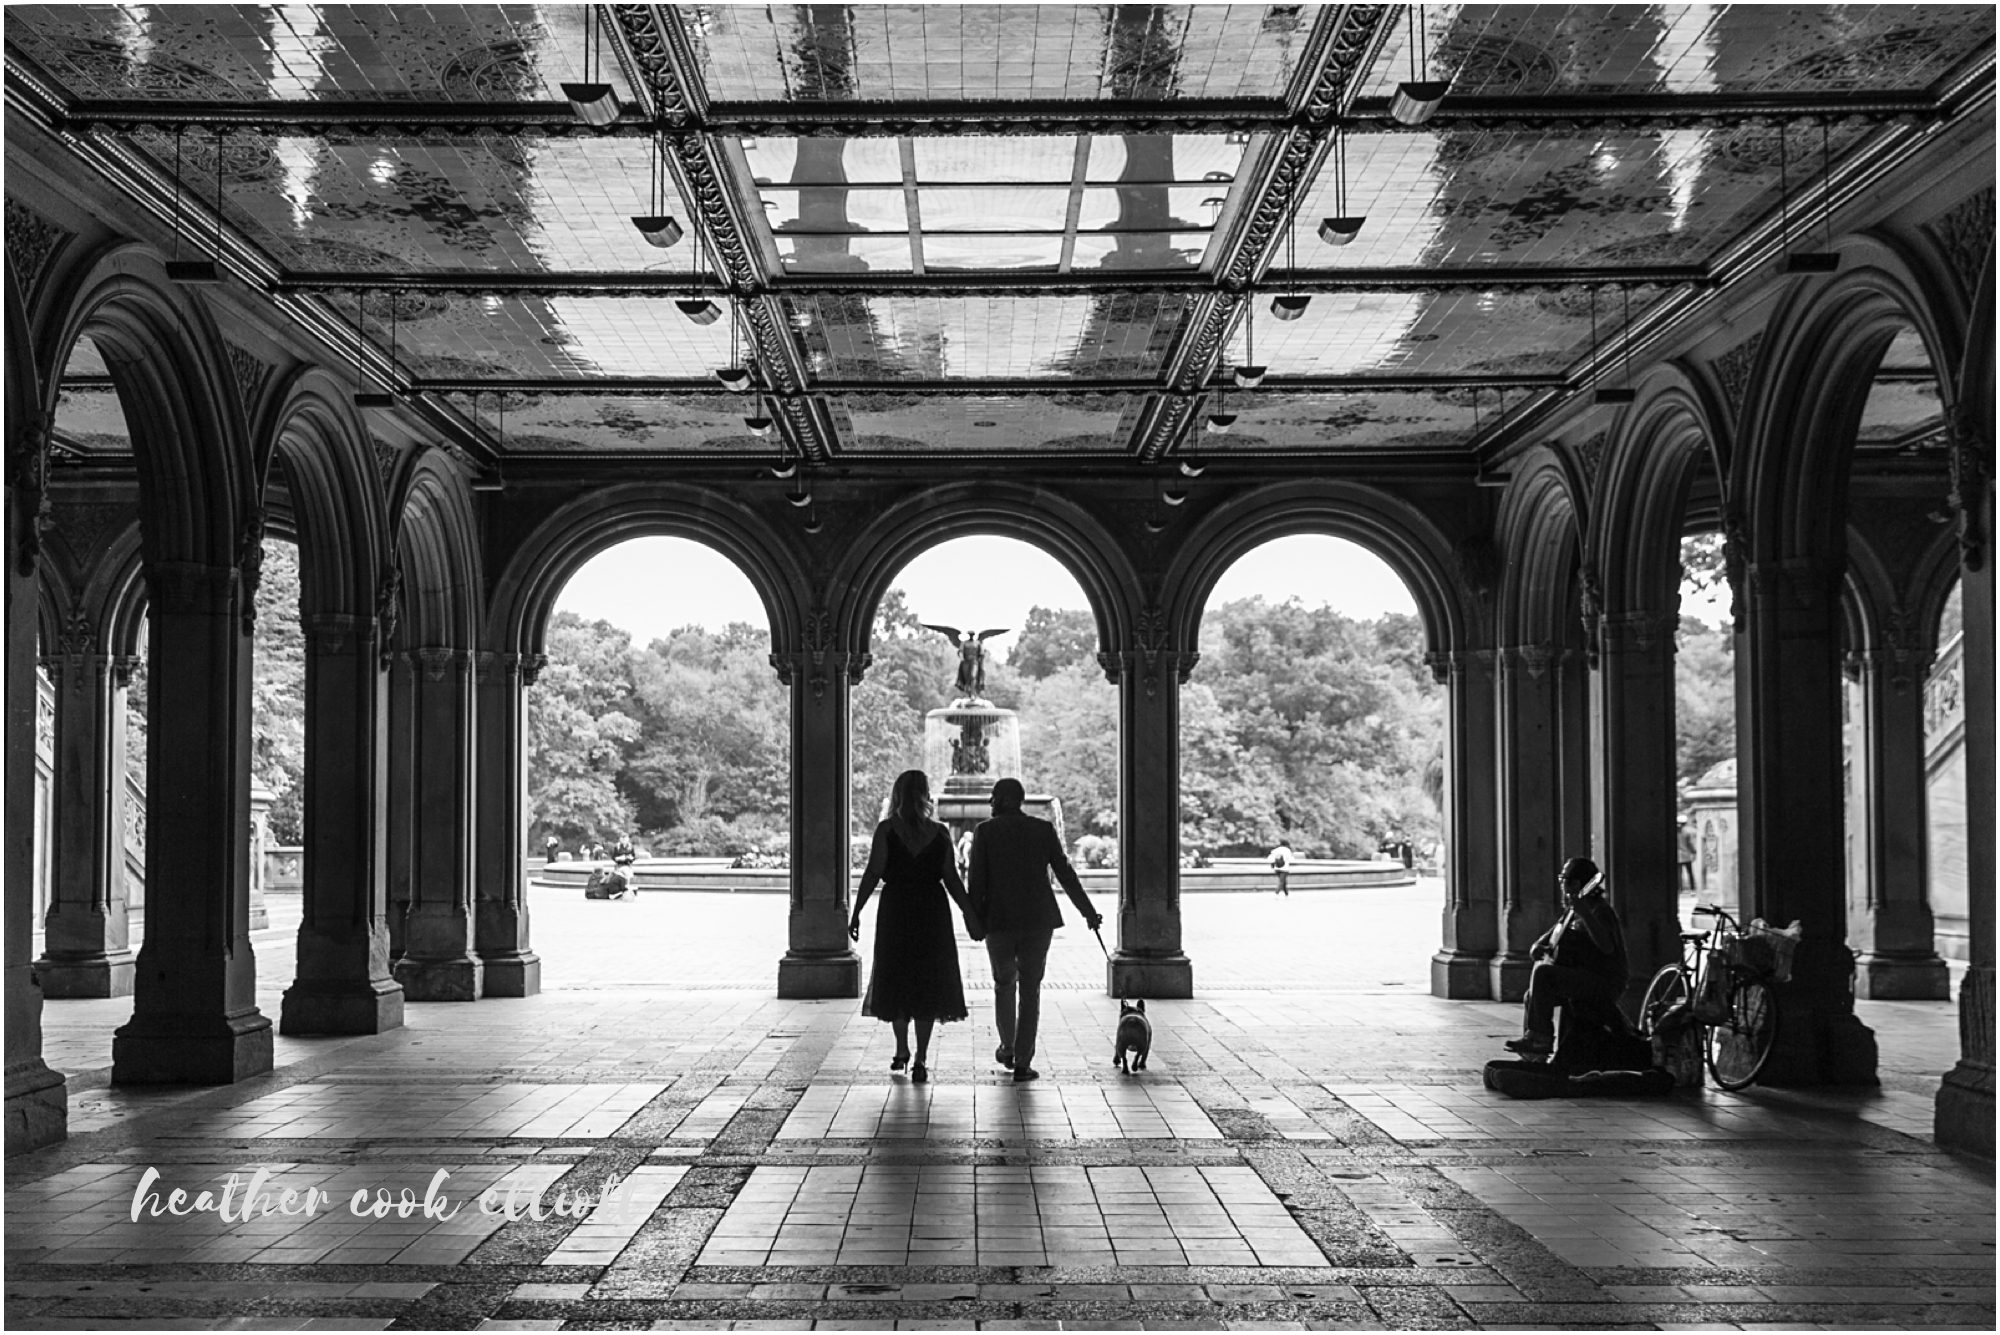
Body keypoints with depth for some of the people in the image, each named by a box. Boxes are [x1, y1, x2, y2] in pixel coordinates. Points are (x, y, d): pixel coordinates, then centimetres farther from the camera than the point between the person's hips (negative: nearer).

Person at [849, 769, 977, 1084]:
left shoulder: (886, 830, -6)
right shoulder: (940, 833, -1)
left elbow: (872, 874, -9)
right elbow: (952, 879, -1)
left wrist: (856, 913, -5)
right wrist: (969, 915, 6)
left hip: (895, 913, -1)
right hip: (932, 913, 1)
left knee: (895, 981, 15)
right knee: (927, 984, 7)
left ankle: (902, 1051, 21)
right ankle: (921, 1058, 0)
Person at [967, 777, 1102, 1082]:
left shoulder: (985, 831, -4)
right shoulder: (1044, 830, 1)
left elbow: (977, 881, -7)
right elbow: (1066, 874, 3)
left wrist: (975, 919, 0)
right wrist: (1088, 912, 9)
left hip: (999, 920, 0)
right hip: (1038, 920, 0)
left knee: (1004, 983, 20)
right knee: (1030, 989, 5)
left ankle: (1008, 1049, 31)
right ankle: (1023, 1063, 2)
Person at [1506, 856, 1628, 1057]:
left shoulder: (1600, 910, -14)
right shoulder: (1571, 911, 17)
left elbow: (1607, 946, -33)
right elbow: (1550, 937, 29)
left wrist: (1584, 913, -39)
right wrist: (1538, 947, 5)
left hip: (1602, 983, -10)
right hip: (1580, 978, 10)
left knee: (1542, 972, -25)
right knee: (1531, 998, 13)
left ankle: (1540, 1038, -21)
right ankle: (1532, 1055, 17)